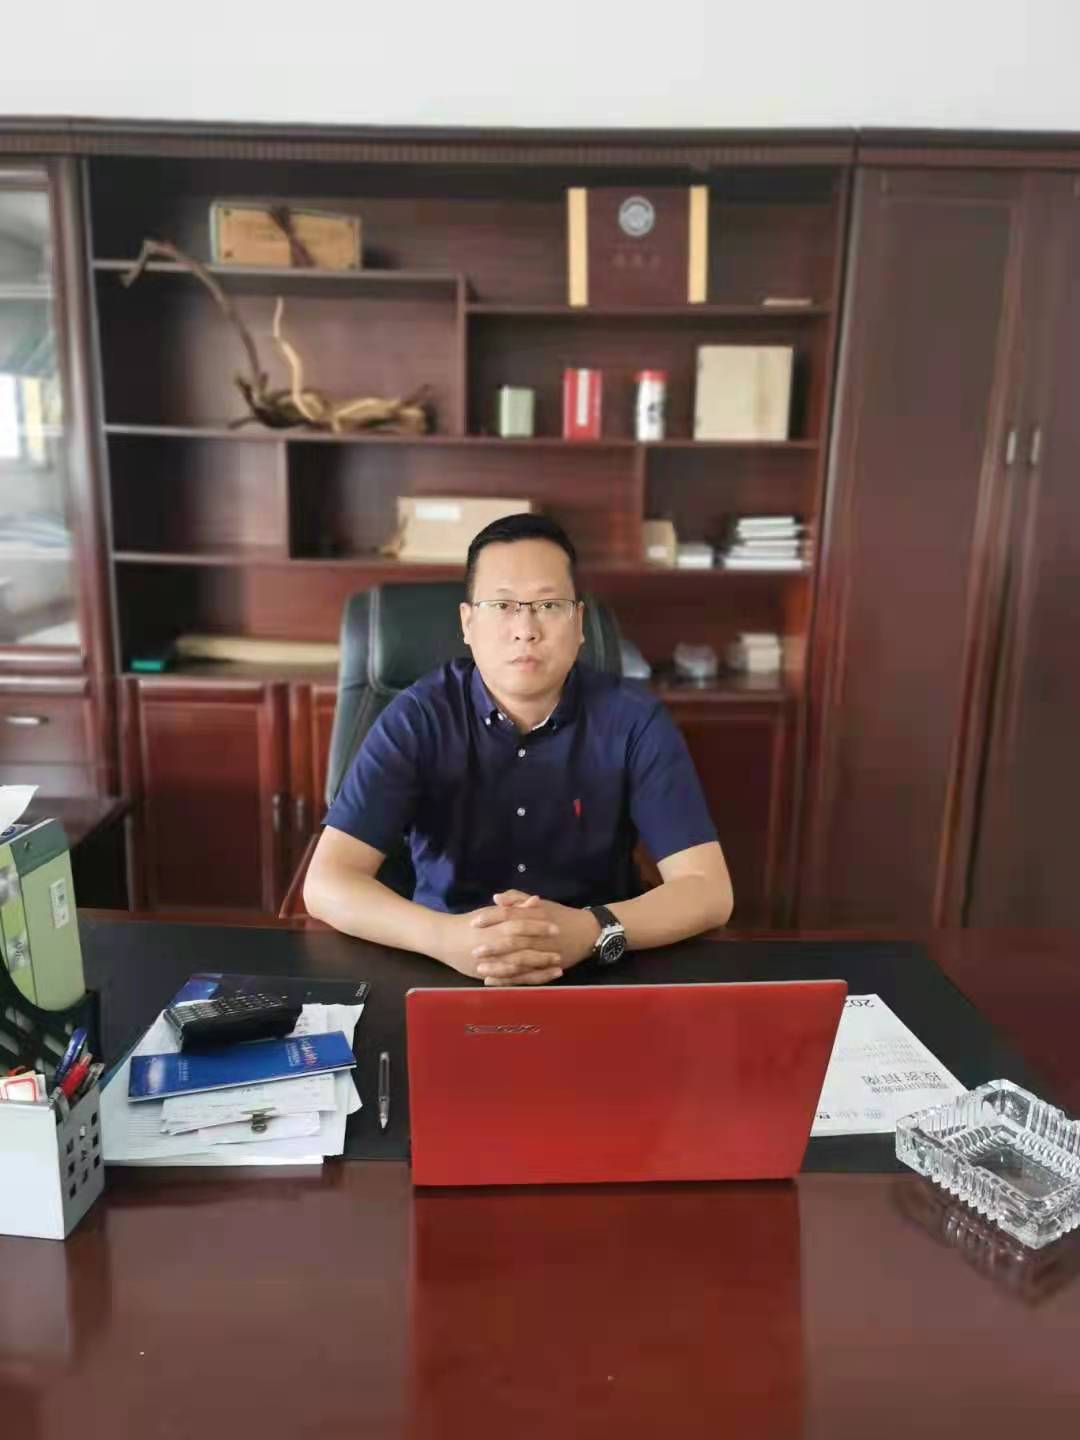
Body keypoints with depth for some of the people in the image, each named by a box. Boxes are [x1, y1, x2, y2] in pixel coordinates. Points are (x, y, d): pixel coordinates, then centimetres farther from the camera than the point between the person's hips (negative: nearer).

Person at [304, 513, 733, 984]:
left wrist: (591, 930, -30)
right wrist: (446, 938, -32)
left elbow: (708, 890, -12)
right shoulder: (418, 716, -9)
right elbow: (327, 883, -15)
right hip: (447, 972, 0)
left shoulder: (633, 717, -8)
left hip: (595, 973, 1)